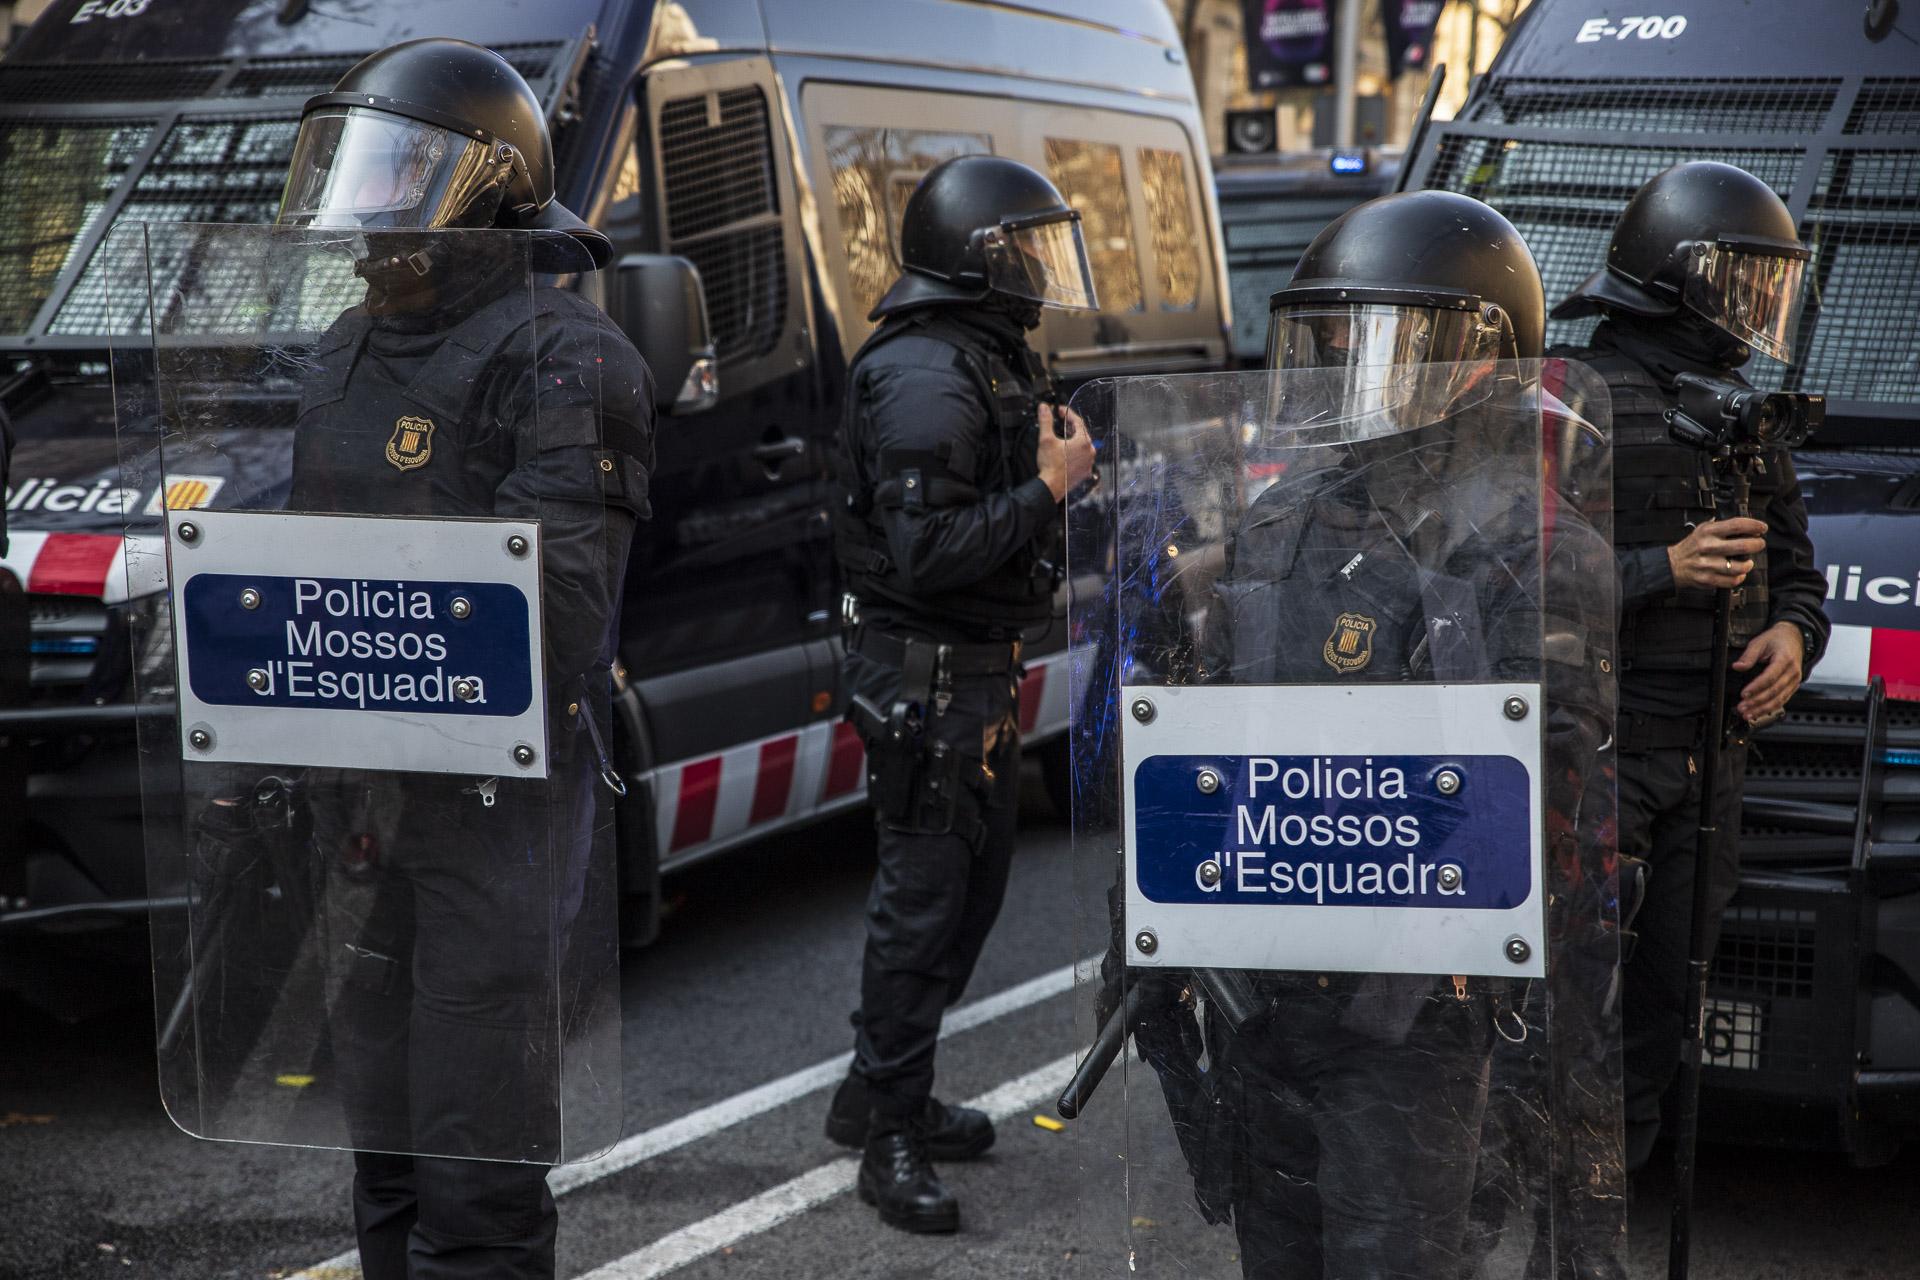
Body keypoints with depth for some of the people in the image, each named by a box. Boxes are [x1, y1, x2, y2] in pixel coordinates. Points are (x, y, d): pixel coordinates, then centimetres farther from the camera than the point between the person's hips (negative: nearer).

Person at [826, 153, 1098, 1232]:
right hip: (926, 674, -10)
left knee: (976, 883, 17)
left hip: (984, 667, 10)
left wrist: (1067, 459, 8)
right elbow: (929, 549, -27)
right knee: (925, 898, -3)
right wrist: (1051, 487, -22)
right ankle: (891, 1135, 7)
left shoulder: (997, 357, 12)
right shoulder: (926, 378, -21)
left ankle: (883, 1092, 29)